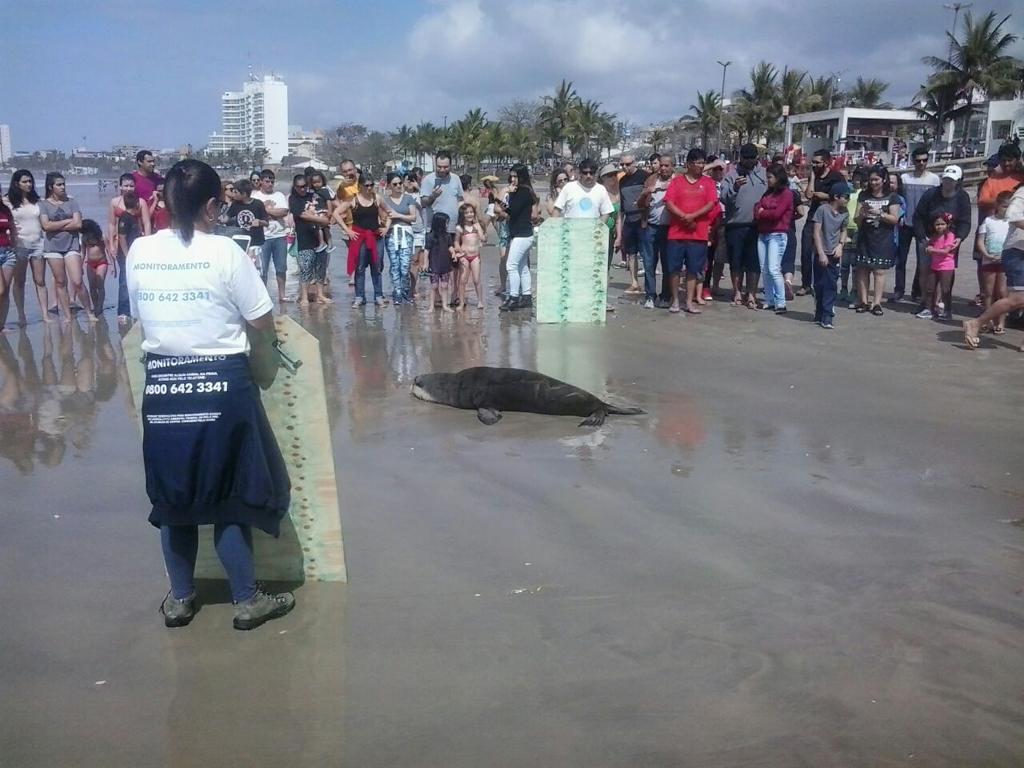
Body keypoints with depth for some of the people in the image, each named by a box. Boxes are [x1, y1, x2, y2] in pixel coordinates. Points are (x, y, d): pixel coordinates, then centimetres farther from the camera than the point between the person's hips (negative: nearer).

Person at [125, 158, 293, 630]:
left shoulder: (139, 252, 0)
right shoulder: (225, 252, -12)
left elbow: (141, 315, 9)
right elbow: (263, 324, -8)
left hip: (162, 384, 4)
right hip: (221, 384, -4)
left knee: (173, 494, 16)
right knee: (230, 494, 8)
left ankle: (180, 599, 29)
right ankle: (247, 600, 19)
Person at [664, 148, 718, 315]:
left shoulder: (708, 182, 6)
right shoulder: (677, 181, 5)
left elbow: (711, 204, -4)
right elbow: (669, 203, -4)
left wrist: (692, 216, -15)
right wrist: (684, 217, -16)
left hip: (698, 234, 0)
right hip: (677, 232, 0)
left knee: (693, 269, 4)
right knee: (674, 268, 3)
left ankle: (689, 302, 12)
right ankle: (675, 301, 15)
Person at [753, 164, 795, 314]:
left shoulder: (786, 193, -5)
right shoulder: (767, 192, 17)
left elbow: (777, 213, -15)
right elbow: (757, 210, 11)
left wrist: (762, 213, -1)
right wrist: (758, 212, -10)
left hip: (777, 235, -7)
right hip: (763, 234, 7)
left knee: (773, 269, -14)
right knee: (764, 270, 5)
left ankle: (781, 303, -11)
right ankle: (769, 301, 11)